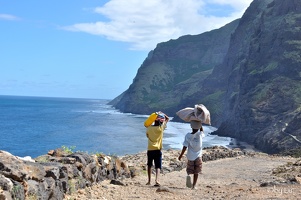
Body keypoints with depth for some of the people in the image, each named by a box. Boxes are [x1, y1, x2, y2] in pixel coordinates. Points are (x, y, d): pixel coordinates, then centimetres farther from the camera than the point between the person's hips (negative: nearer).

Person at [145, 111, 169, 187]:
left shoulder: (149, 128, -2)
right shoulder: (161, 128, -5)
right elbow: (167, 118, 8)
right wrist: (161, 114, 11)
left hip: (150, 149, 2)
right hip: (158, 150, -2)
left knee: (149, 165, 18)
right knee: (158, 166, -2)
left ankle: (149, 181, 20)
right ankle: (157, 180, -22)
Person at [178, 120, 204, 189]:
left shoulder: (188, 136, -12)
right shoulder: (199, 134, -12)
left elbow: (185, 147, -12)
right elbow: (202, 131, 14)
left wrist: (180, 155, -2)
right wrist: (200, 123, 11)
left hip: (190, 157, 0)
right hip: (198, 156, 0)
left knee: (189, 171, 14)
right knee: (196, 172, 10)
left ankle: (188, 175, -17)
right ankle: (194, 185, 8)